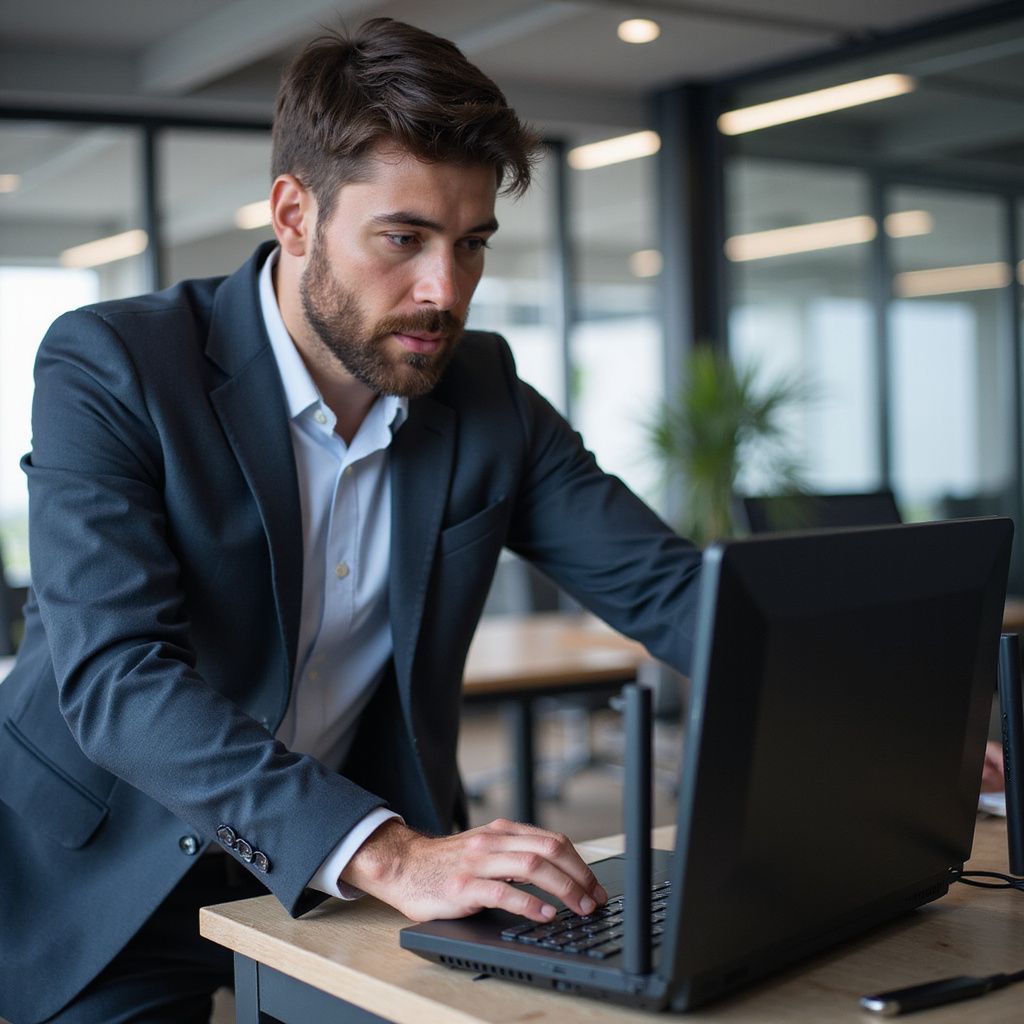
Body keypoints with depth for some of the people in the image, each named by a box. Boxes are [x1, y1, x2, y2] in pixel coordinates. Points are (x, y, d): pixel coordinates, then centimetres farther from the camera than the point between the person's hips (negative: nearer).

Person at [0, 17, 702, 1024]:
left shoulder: (488, 396, -2)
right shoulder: (109, 368, -17)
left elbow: (667, 585, -4)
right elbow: (115, 674, -28)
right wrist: (387, 854, -39)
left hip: (362, 872, 3)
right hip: (116, 881, -3)